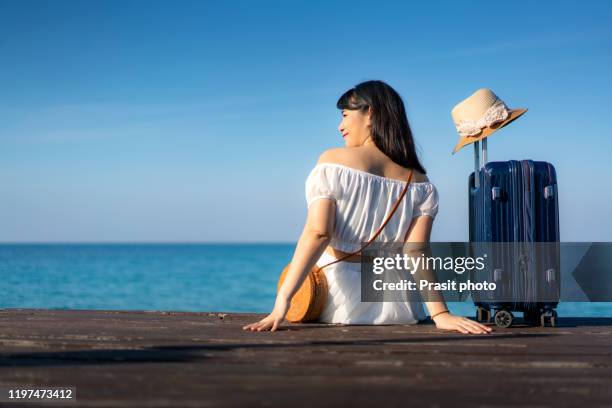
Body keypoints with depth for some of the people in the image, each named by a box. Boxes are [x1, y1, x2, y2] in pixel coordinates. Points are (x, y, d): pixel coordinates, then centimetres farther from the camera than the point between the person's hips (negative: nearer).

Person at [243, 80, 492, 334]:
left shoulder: (333, 161, -6)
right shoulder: (419, 184, 2)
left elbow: (318, 233, -16)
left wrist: (282, 300, -21)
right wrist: (440, 314, -15)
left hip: (338, 302, -2)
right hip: (397, 310, 2)